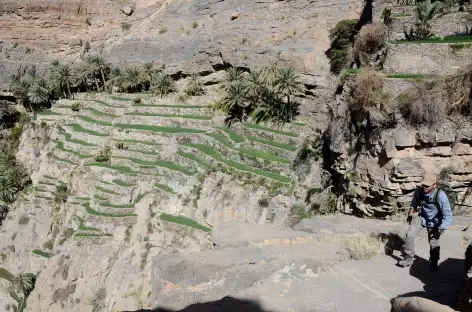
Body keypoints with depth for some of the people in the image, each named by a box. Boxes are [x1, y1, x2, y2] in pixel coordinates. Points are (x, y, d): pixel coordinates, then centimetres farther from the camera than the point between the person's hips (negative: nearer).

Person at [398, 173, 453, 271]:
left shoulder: (440, 195, -30)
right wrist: (411, 213, 2)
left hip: (434, 221, -3)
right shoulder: (419, 191, -18)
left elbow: (447, 215, -22)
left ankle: (433, 263, 28)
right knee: (410, 235, -9)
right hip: (422, 217, 3)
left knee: (433, 243, 1)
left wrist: (440, 229, -24)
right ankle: (409, 258, 10)